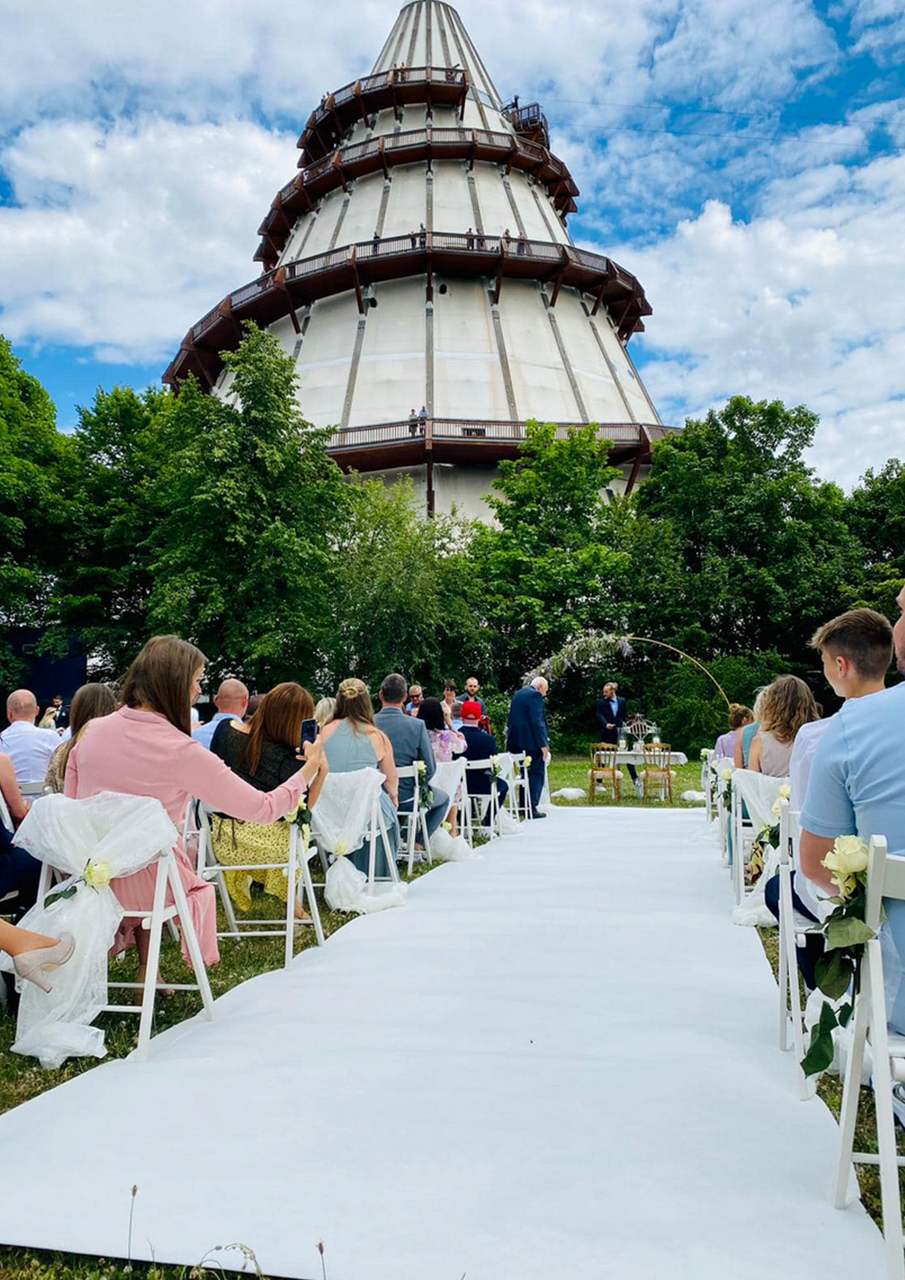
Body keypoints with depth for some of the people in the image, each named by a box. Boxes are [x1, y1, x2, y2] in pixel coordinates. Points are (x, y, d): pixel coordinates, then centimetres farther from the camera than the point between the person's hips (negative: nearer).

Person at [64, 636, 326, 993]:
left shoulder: (92, 731, -6)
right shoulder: (182, 752, -22)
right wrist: (309, 770, -4)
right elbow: (263, 808, -18)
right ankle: (146, 973, 33)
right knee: (204, 888, 29)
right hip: (146, 886, -4)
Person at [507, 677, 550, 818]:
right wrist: (543, 744, -18)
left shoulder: (517, 694, 16)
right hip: (532, 742, -9)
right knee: (537, 774, -1)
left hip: (517, 741, 9)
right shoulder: (535, 695, -11)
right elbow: (536, 721, -19)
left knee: (526, 773, 16)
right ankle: (532, 808, -5)